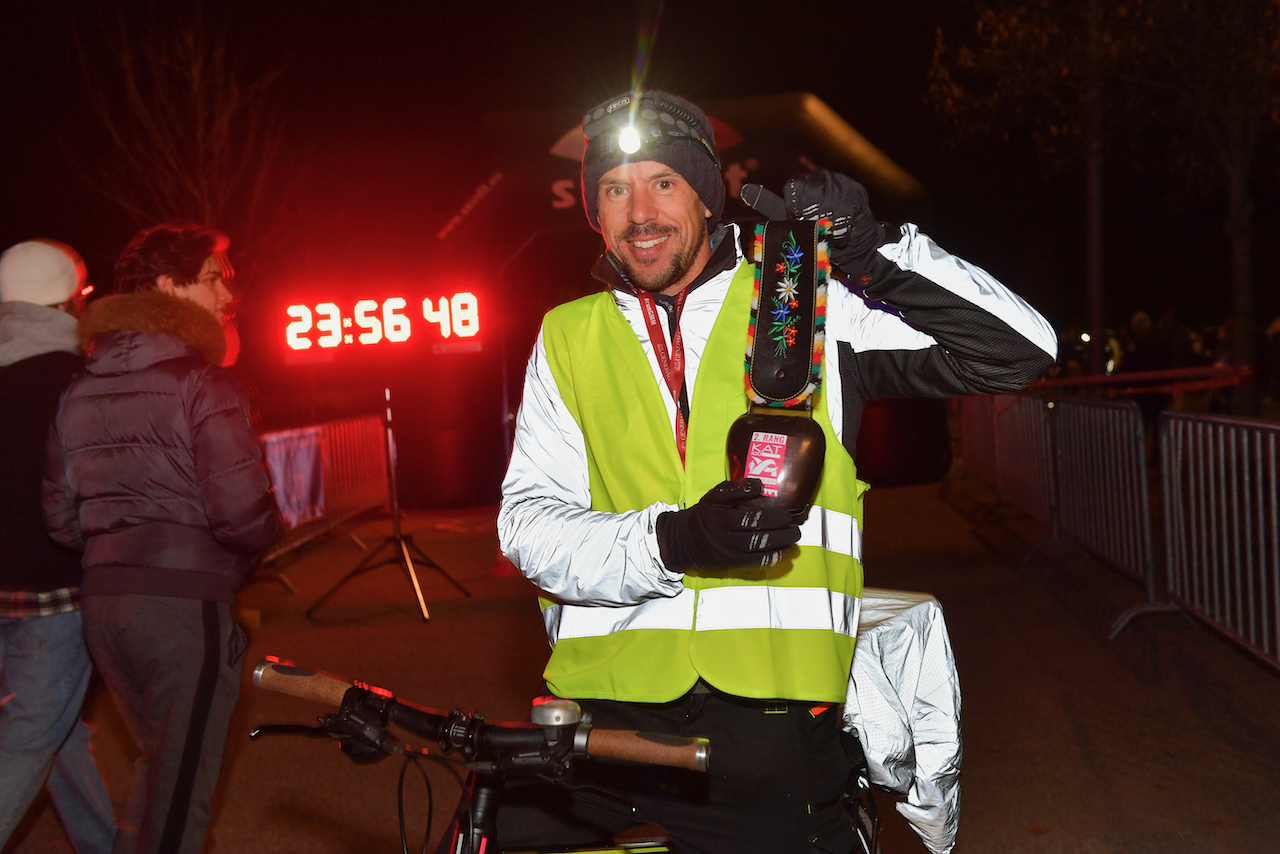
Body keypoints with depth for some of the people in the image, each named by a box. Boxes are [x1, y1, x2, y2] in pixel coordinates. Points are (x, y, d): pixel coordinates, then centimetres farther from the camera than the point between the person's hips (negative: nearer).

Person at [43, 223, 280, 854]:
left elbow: (60, 516, 12)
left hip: (101, 597, 8)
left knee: (158, 760, 25)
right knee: (182, 787, 3)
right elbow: (242, 514, -19)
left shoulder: (81, 390, 12)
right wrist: (267, 532, 2)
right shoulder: (202, 382, -11)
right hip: (186, 600, -7)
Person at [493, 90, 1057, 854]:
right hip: (601, 710, 2)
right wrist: (673, 540, -19)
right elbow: (527, 521, -1)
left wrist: (876, 251, -14)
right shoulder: (568, 337, 9)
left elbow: (1022, 350, -1)